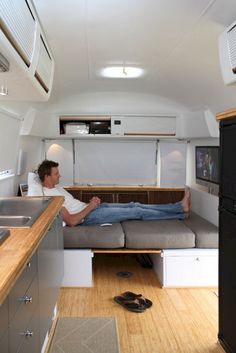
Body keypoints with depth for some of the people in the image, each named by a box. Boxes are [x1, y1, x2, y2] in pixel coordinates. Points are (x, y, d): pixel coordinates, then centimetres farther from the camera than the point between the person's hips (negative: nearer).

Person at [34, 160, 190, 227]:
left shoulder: (56, 187, 12)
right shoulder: (49, 196, -19)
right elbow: (71, 221, -24)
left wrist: (91, 202, 4)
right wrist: (89, 207, -16)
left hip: (90, 209, 9)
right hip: (89, 217, -9)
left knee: (134, 205, 1)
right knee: (136, 212, -9)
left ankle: (180, 207, 4)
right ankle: (181, 213, 1)